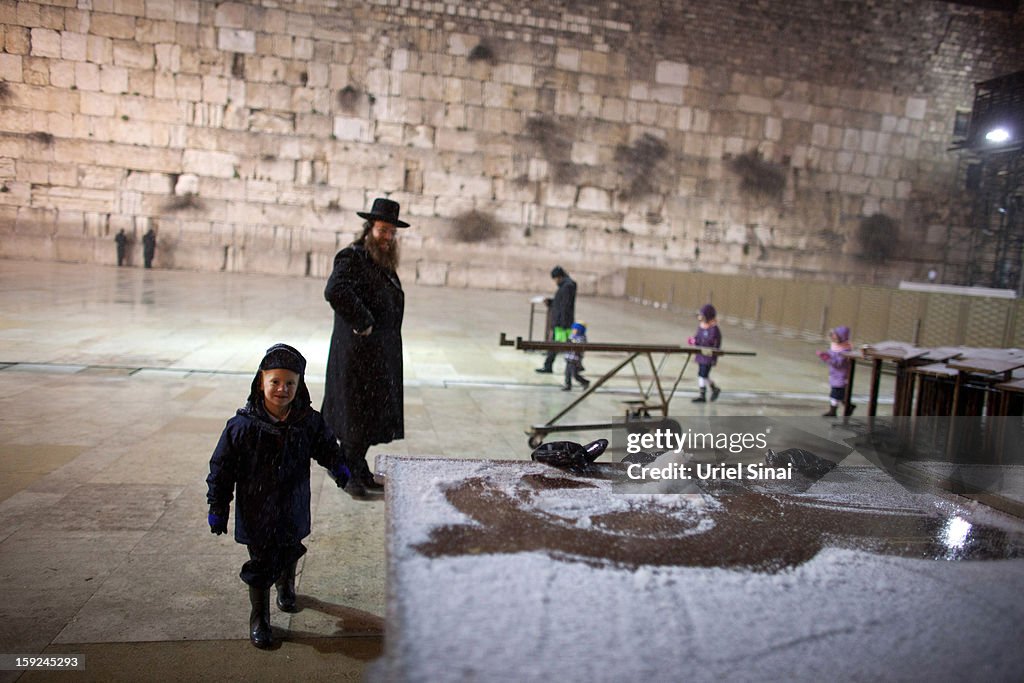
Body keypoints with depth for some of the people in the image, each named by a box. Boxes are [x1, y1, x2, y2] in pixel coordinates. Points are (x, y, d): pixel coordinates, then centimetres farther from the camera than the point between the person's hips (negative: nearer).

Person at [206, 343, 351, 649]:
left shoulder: (309, 422, -11)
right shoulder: (242, 426, -19)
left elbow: (326, 446, 7)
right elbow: (222, 468, -10)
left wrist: (338, 465, -12)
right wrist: (217, 508, -6)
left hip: (293, 511, 3)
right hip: (256, 514, -3)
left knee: (290, 553, 24)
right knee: (262, 565, 6)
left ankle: (286, 588, 56)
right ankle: (259, 619, 28)